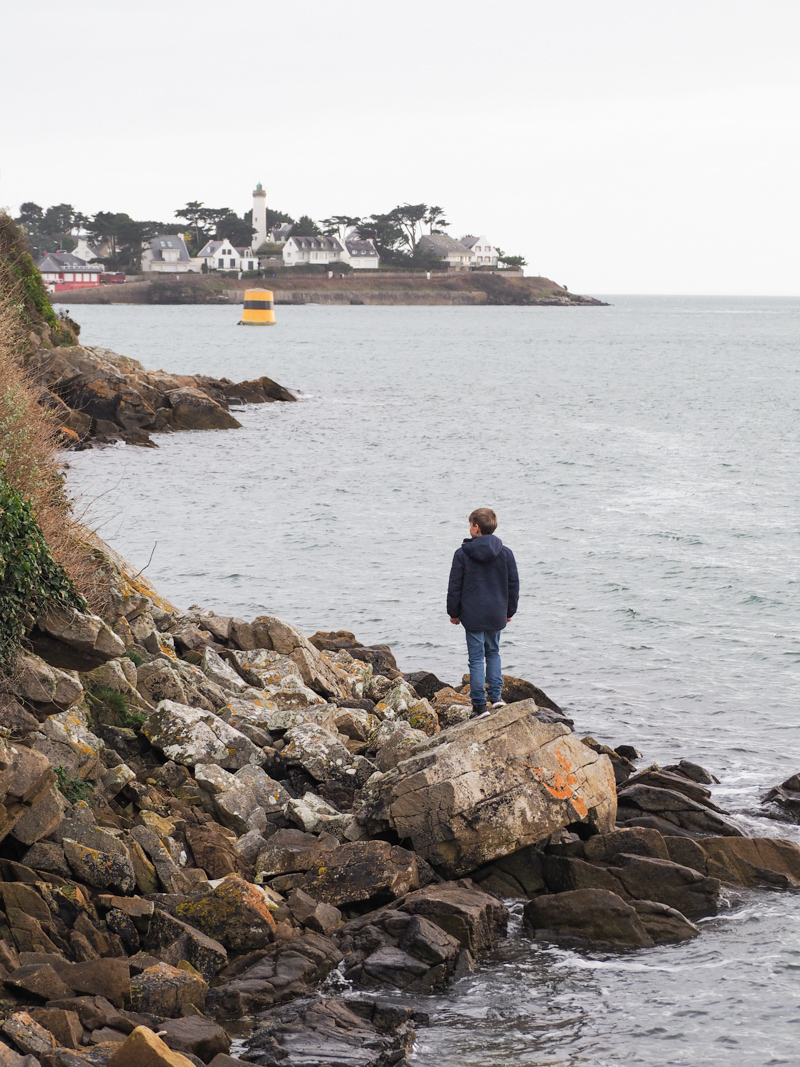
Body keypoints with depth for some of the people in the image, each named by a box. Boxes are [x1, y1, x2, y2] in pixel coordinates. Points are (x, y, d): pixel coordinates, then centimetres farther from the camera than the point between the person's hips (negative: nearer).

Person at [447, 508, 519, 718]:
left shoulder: (462, 554, -8)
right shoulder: (505, 553, 0)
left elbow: (454, 586, -4)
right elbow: (513, 584, 6)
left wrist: (453, 612, 7)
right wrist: (510, 611, 18)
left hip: (473, 615, -3)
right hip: (497, 615, 3)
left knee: (476, 658, 1)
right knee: (493, 652, 21)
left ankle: (480, 704, 0)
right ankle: (496, 695, 15)